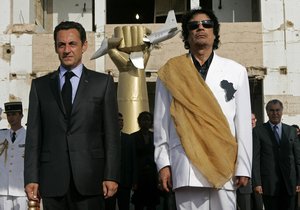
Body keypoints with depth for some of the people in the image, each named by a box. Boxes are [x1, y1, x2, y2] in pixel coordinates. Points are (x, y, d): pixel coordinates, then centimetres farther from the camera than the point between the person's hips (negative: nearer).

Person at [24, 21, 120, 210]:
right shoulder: (40, 85, 12)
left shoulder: (103, 83, 7)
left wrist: (111, 176, -4)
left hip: (90, 180, -1)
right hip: (52, 181, 2)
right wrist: (31, 178, 0)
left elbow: (112, 133, 3)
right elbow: (34, 135, 8)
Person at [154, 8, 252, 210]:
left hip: (225, 165, 1)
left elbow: (243, 123, 7)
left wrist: (243, 167, 2)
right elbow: (161, 122, 8)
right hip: (186, 165, 0)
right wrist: (163, 163, 2)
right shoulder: (171, 72, 10)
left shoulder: (236, 71, 10)